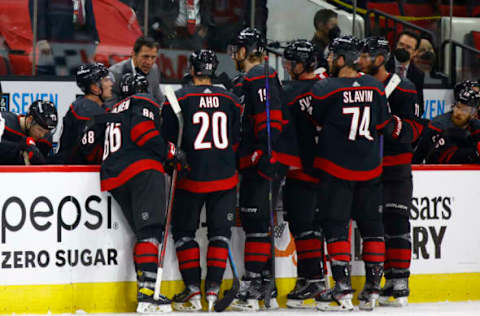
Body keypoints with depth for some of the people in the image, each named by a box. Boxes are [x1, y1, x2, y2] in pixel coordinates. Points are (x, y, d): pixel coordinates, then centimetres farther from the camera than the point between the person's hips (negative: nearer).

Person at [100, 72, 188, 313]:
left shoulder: (114, 112, 34)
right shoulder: (143, 103, 9)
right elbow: (142, 131, -11)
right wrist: (170, 152, -4)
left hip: (113, 178, 8)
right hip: (142, 169, -8)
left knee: (143, 233, 12)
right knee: (150, 230, -15)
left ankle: (145, 292, 5)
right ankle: (147, 293, -29)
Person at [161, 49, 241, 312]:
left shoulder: (179, 99, -5)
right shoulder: (230, 100, 5)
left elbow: (169, 139, -3)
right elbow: (237, 140, 11)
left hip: (192, 178, -2)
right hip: (225, 178, 2)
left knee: (184, 231, 9)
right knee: (220, 232, 10)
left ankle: (193, 292, 1)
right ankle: (213, 290, 2)